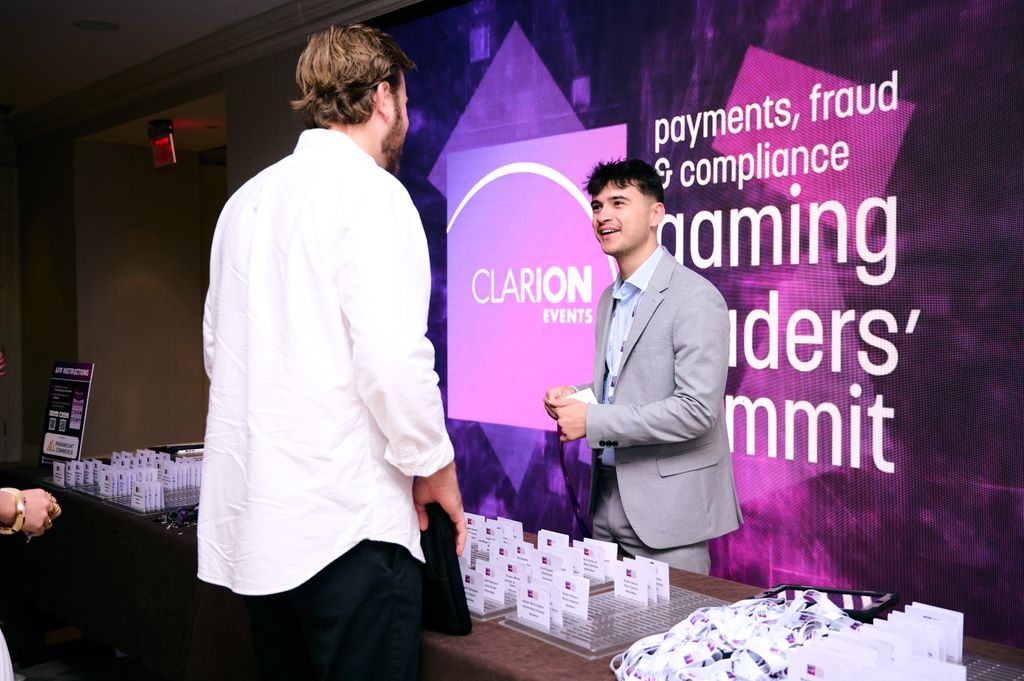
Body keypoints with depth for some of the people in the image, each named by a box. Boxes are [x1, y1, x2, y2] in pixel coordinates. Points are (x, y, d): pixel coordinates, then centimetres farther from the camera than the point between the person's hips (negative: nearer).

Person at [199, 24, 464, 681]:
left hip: (248, 515, 8)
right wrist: (435, 467, -6)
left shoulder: (246, 200, 14)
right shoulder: (370, 191, -10)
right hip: (346, 516, -8)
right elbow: (391, 356, -20)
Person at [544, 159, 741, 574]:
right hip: (609, 499, 8)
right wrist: (574, 397, 1)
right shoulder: (610, 299, 12)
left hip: (668, 505, -8)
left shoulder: (696, 298, -15)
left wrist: (592, 421, -20)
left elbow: (697, 409, -22)